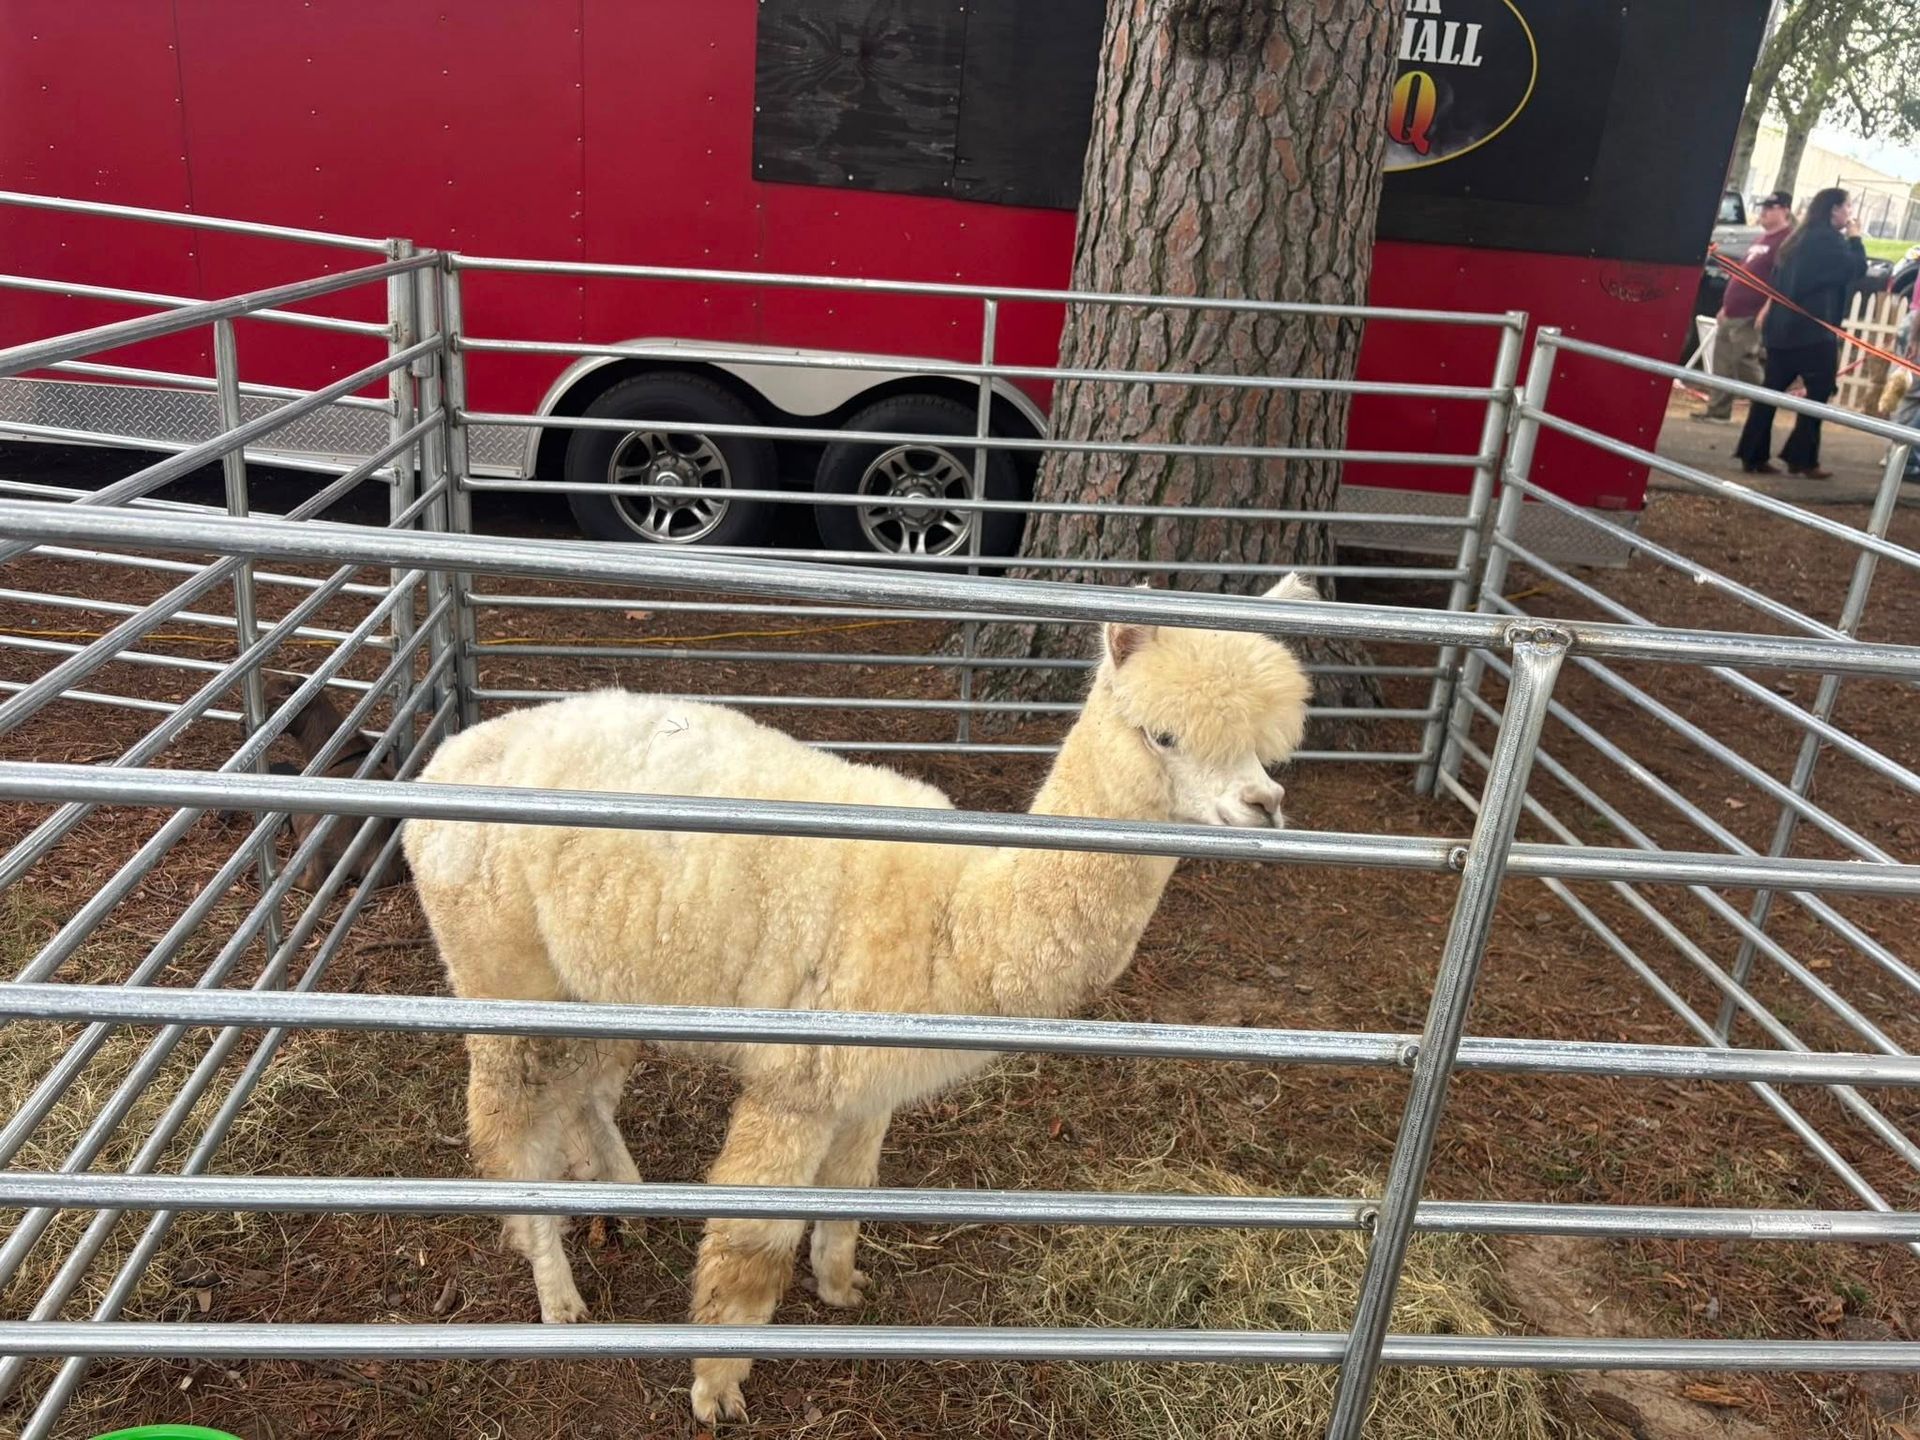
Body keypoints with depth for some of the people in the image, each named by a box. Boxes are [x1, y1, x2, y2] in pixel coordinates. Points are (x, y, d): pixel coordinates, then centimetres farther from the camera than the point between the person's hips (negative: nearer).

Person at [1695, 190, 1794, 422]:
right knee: (1722, 364, 7)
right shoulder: (1762, 239, 21)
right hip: (1732, 314, 9)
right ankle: (1718, 410, 13)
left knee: (1746, 364, -9)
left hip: (1750, 317, -9)